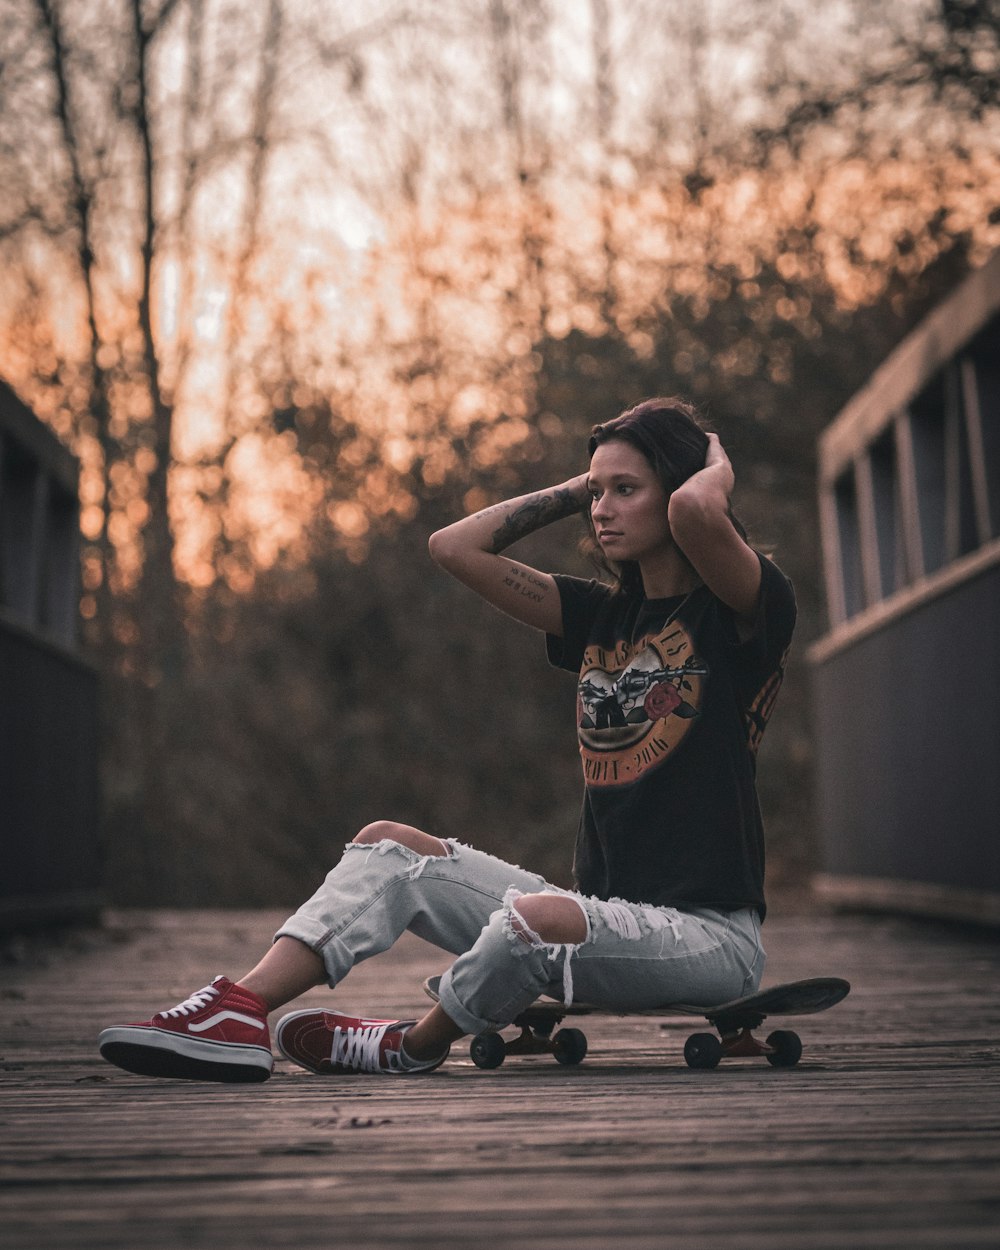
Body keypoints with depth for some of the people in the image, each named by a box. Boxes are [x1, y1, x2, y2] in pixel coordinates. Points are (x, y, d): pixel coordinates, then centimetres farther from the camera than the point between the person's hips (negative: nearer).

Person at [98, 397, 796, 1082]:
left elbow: (695, 509, -30)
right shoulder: (603, 615, 13)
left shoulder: (749, 607, -6)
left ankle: (415, 1047, -7)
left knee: (539, 918, -36)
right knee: (389, 847, -2)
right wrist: (577, 488, 12)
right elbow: (456, 547, 11)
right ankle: (240, 1010, -21)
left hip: (709, 933, -7)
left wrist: (718, 467, -7)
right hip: (603, 913, 7)